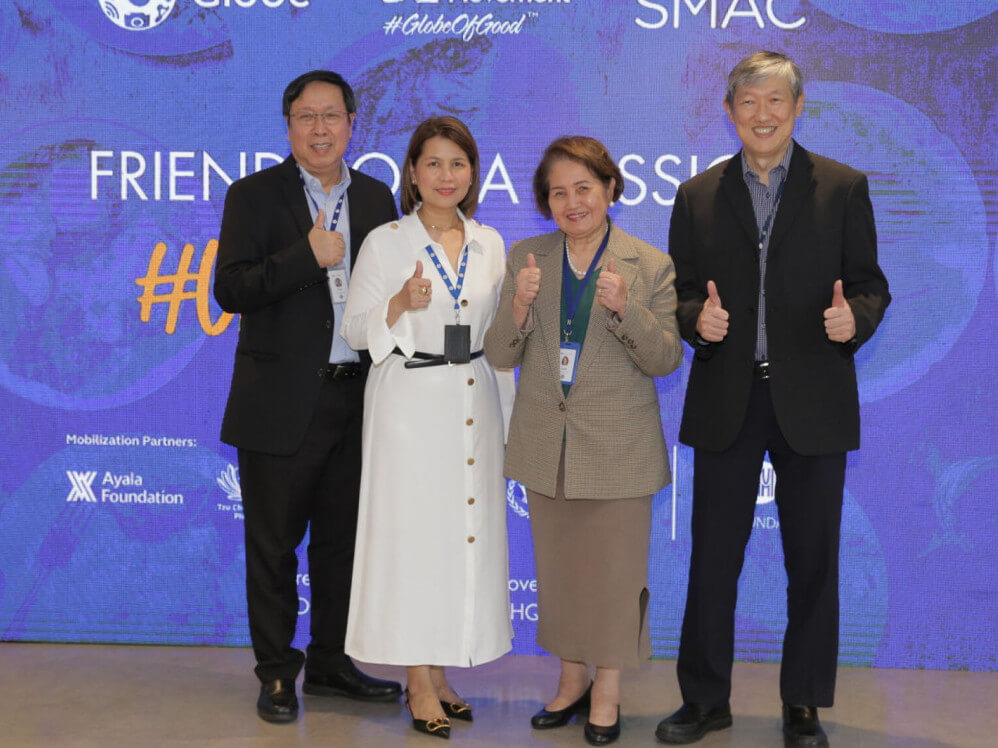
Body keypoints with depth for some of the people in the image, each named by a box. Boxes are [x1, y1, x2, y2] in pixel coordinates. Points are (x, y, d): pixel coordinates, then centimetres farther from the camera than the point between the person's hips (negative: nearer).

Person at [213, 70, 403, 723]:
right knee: (274, 544, 5)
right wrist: (308, 255, -21)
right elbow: (230, 289, -13)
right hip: (281, 404, -4)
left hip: (356, 399, 4)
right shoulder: (255, 195, -3)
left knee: (342, 540, 14)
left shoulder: (376, 198, 10)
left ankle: (331, 663, 29)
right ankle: (276, 672, 20)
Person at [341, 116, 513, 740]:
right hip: (411, 401, -4)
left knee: (464, 529, 6)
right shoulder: (386, 242, -3)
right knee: (413, 531, -2)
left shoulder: (489, 244, 10)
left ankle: (439, 671, 19)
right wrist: (400, 304, -21)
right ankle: (419, 683, 8)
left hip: (474, 401, 5)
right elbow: (356, 330, -4)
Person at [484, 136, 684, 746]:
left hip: (617, 449, -3)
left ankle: (607, 691, 22)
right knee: (558, 566, 14)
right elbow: (501, 356, 2)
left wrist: (624, 309, -23)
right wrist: (519, 306, -19)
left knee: (614, 570, 5)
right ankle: (572, 678, 31)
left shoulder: (650, 266, -4)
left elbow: (666, 359, -7)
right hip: (547, 444, 3)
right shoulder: (525, 259, 4)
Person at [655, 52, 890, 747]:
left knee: (813, 560, 7)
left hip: (812, 402, -1)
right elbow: (682, 294, 8)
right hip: (725, 403, 1)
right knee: (712, 558, 7)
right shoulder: (697, 196, 8)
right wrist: (697, 319, -14)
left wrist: (855, 317, -19)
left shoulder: (844, 188, 3)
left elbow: (870, 284, 3)